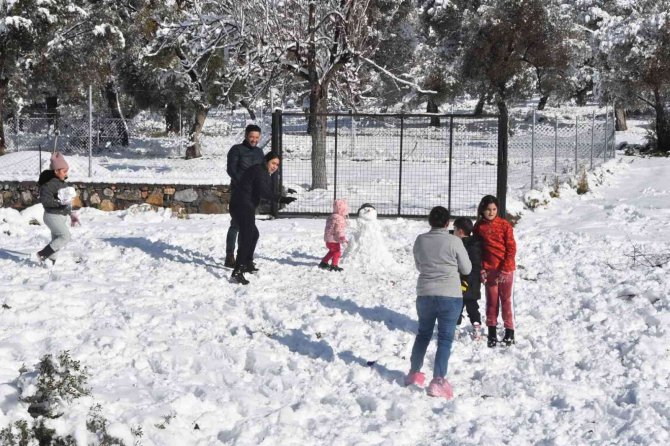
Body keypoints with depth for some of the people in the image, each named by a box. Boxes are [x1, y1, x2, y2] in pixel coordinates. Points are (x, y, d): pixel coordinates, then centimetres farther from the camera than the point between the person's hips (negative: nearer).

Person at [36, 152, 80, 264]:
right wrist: (59, 202, -31)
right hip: (53, 216, -9)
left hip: (62, 216, 9)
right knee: (65, 236, -15)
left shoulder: (63, 183, 10)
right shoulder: (50, 183, -19)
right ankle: (42, 254, -10)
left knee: (57, 239, 13)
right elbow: (44, 200, -26)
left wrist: (71, 214, 24)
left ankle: (50, 259, 22)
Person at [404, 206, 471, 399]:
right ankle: (438, 381, -5)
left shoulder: (420, 240, -1)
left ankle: (414, 373, 32)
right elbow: (466, 269, -2)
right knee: (445, 338, 1)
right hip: (450, 296, -4)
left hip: (424, 294, 4)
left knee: (423, 334, 21)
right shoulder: (454, 242, -12)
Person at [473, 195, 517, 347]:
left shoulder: (504, 225, -7)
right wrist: (481, 269, -2)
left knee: (506, 299, 3)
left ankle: (509, 332, 11)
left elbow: (511, 248, -7)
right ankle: (492, 332, 14)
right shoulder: (478, 227, 1)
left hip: (505, 269, -2)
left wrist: (505, 270, -12)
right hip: (488, 270, 2)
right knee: (491, 300, 7)